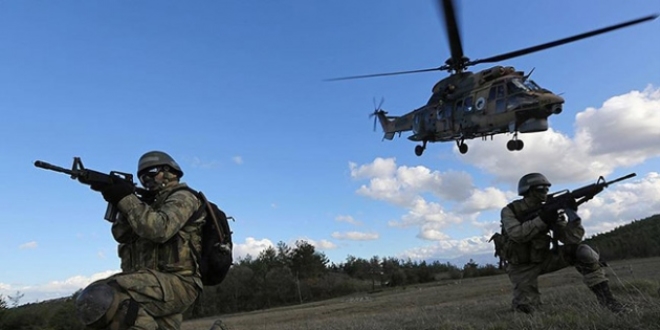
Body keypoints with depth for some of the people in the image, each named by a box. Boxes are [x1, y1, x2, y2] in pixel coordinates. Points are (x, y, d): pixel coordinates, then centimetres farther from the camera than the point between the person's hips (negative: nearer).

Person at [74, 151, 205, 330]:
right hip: (162, 283, 10)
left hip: (176, 282, -10)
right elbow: (121, 235, 13)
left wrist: (126, 199, -13)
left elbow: (158, 230, -20)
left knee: (99, 299, -26)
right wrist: (122, 200, -2)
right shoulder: (152, 203, 25)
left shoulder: (182, 198, 0)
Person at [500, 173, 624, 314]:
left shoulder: (548, 210, -3)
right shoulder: (509, 211, -13)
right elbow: (517, 234, -31)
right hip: (522, 267, -3)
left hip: (543, 259, 4)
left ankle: (604, 295, -11)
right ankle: (523, 298, 20)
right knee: (525, 308, -16)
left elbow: (570, 239, -12)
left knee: (582, 251, -17)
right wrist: (542, 219, -33)